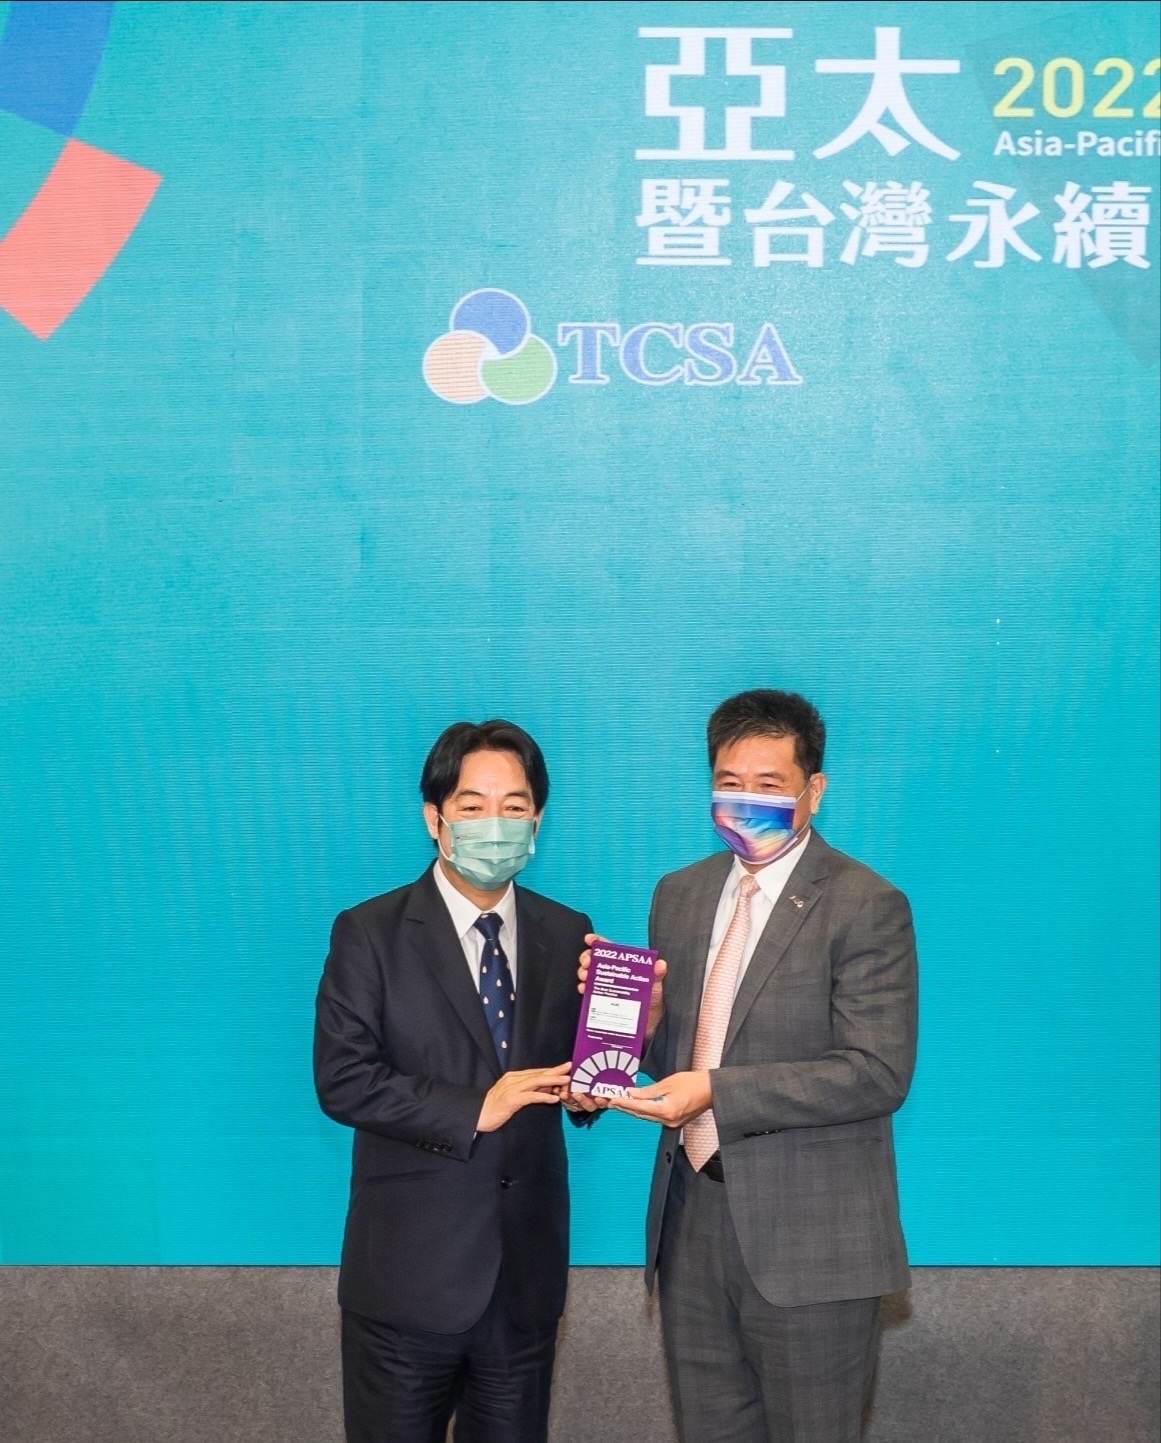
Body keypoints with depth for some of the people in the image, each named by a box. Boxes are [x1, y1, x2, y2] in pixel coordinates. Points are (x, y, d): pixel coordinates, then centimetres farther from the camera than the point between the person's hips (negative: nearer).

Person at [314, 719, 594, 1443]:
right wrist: (474, 1109, -20)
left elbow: (573, 1070, 8)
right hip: (410, 1271, -3)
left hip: (528, 1267, 3)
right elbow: (342, 1079, -14)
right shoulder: (370, 933, -7)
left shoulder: (567, 934, 4)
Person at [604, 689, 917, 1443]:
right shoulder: (680, 894, 9)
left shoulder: (865, 906, -10)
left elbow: (878, 1072, -17)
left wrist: (717, 1092, -24)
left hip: (807, 1234, -5)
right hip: (692, 1217, 6)